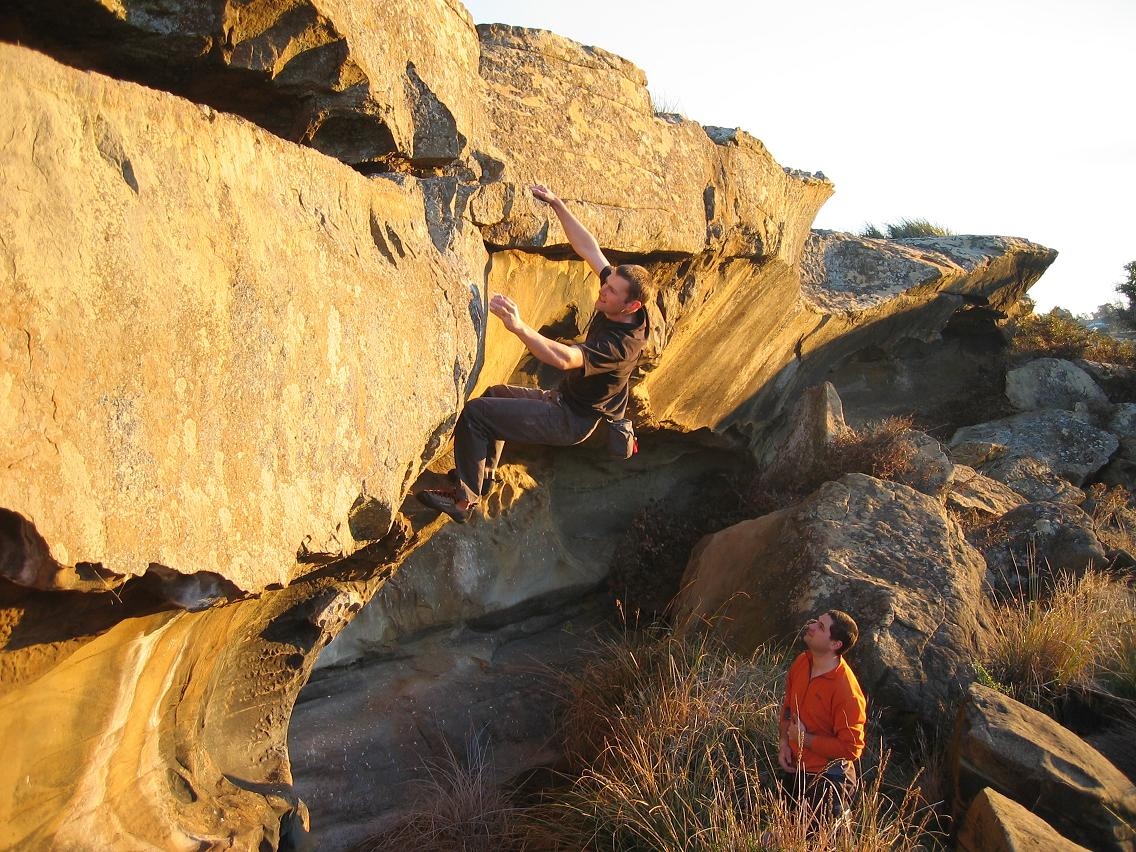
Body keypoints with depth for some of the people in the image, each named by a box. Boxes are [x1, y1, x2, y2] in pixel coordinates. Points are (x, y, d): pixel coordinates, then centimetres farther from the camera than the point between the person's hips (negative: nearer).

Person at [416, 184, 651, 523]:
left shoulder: (621, 344, -32)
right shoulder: (616, 310, -7)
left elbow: (564, 358, -48)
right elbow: (588, 248, -3)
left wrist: (518, 326, -57)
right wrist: (556, 204, -4)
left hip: (570, 420, -10)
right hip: (564, 399, 10)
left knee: (474, 412, -15)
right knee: (496, 394, 28)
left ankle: (465, 499, -6)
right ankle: (482, 474, 33)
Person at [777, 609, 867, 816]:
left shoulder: (846, 690, -30)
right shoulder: (801, 662, -8)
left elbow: (850, 749, -26)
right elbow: (788, 704, 9)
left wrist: (805, 738, -22)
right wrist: (784, 742, -2)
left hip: (827, 780, -7)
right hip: (796, 770, 8)